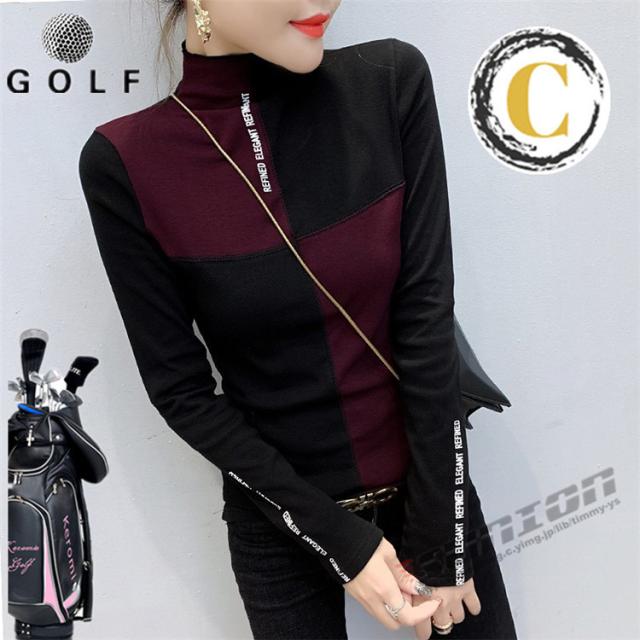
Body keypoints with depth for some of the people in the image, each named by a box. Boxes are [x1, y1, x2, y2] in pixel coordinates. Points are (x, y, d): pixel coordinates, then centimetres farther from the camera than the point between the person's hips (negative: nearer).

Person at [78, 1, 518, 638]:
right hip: (280, 520, -1)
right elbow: (181, 390, -10)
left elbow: (426, 318, -13)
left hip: (429, 485, 2)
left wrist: (439, 538, -11)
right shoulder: (127, 164, -15)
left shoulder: (391, 83, -12)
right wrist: (337, 538, -11)